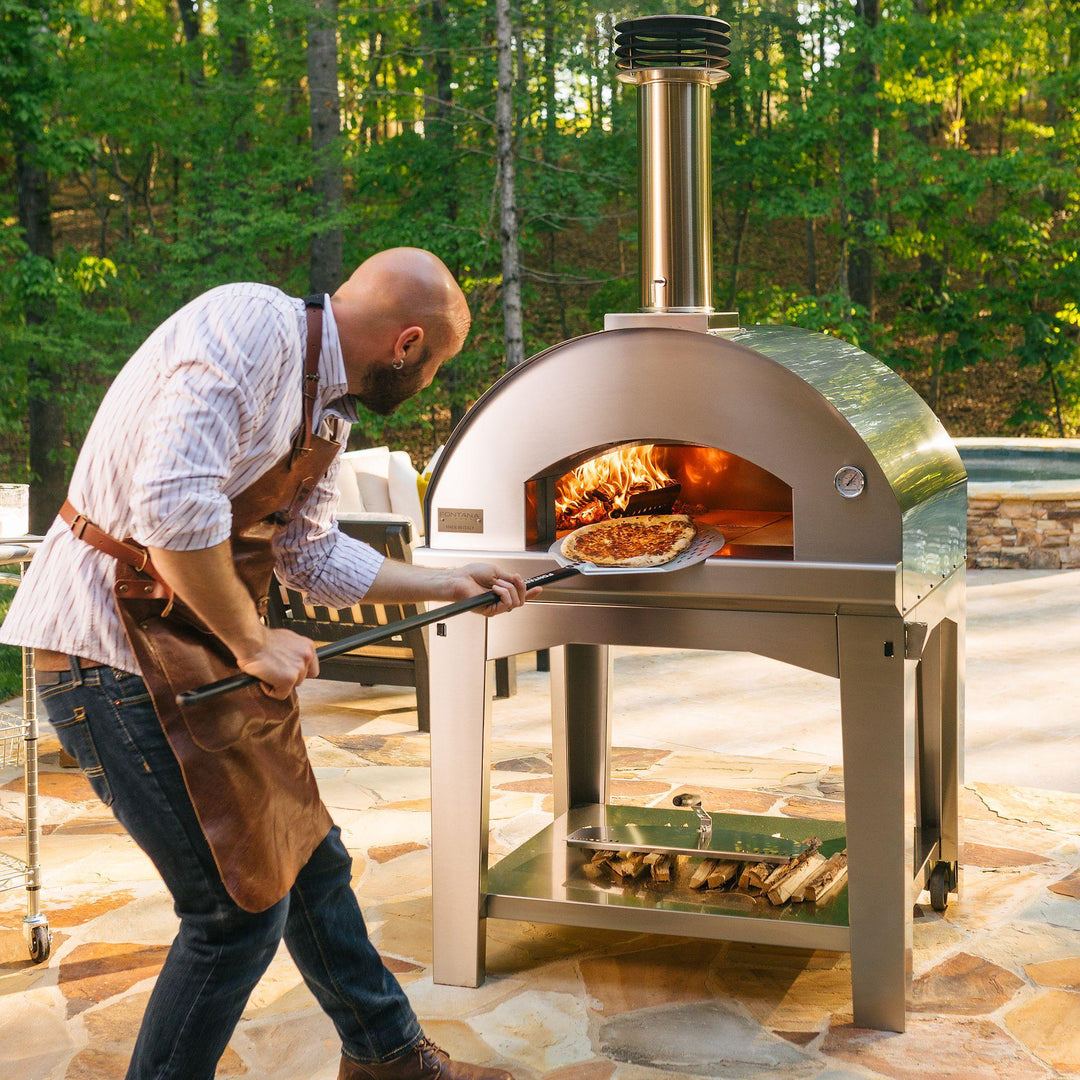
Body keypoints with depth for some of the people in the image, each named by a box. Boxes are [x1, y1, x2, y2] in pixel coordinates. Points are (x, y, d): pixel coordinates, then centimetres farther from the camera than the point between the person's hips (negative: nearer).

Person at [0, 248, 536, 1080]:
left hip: (201, 644, 10)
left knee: (308, 858, 19)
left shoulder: (329, 408, 11)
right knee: (242, 903, -7)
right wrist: (251, 642, -19)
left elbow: (314, 556, 21)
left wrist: (449, 584, 26)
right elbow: (174, 506, -30)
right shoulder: (250, 326, -20)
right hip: (113, 648, -10)